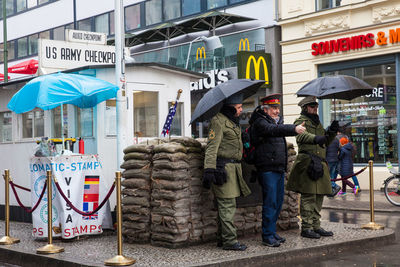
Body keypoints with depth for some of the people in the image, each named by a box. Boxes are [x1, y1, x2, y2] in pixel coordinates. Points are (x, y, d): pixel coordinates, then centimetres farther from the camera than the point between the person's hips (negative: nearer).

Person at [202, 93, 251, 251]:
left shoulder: (233, 122, 20)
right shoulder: (218, 121, -11)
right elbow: (212, 147, -18)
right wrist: (209, 169, -26)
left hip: (234, 166, 10)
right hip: (224, 166, -10)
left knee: (226, 205, 13)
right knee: (227, 205, -9)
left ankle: (222, 239, 20)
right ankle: (229, 241, -6)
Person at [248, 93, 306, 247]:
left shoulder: (277, 120, 18)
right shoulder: (260, 122, -10)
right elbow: (273, 130, -29)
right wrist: (294, 129, -42)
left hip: (279, 168, 9)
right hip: (267, 169, -9)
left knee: (278, 201, 12)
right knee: (270, 202, -7)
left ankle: (272, 232, 21)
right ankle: (267, 236, -2)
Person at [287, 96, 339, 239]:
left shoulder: (317, 123, 24)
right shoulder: (301, 121, -2)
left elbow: (326, 142, 24)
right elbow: (301, 135, -23)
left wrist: (331, 132, 5)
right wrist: (315, 138, -42)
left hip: (320, 163, 8)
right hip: (307, 162, -8)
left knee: (319, 196, 9)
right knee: (308, 196, -9)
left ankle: (316, 226, 16)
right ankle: (306, 228, -5)